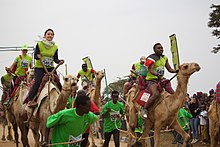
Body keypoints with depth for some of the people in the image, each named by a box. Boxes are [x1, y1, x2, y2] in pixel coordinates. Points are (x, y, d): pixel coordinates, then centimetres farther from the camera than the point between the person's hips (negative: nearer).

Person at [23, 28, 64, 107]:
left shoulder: (55, 47, 5)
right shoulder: (39, 44, -3)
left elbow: (55, 59, 4)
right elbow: (35, 55, -6)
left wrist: (59, 61, -17)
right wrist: (38, 56, -28)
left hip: (50, 68, 3)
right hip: (39, 67, -3)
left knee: (57, 82, -7)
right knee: (37, 82, -19)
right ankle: (31, 99, -14)